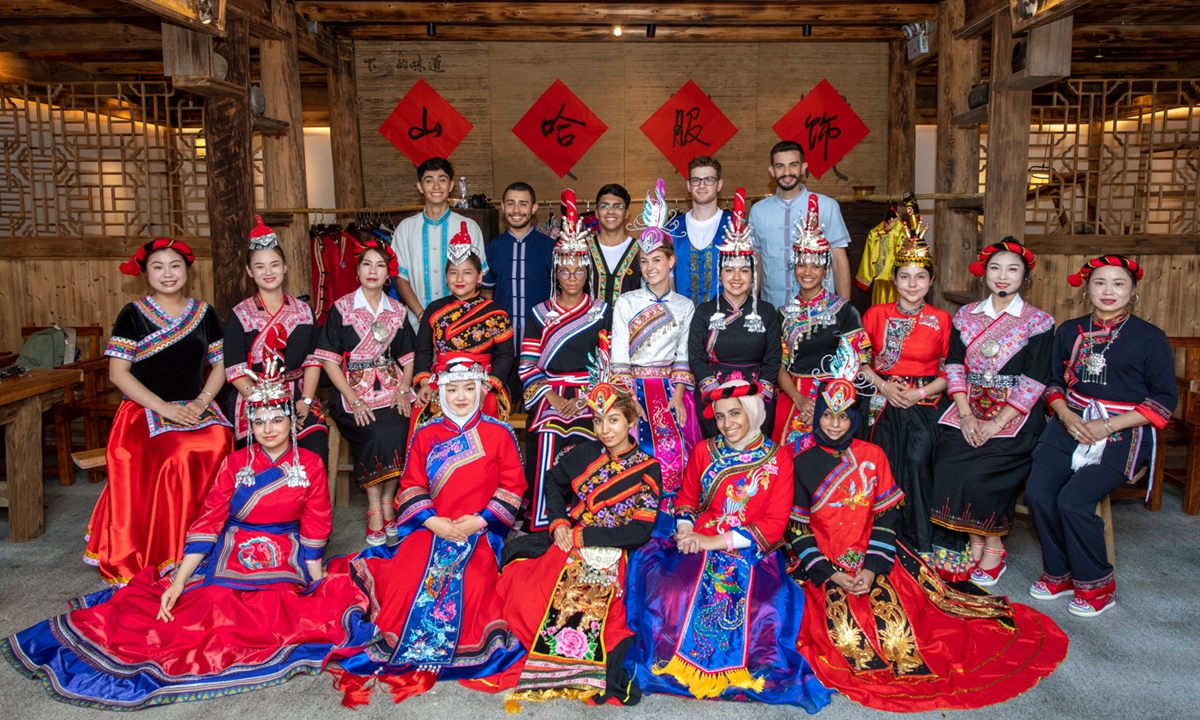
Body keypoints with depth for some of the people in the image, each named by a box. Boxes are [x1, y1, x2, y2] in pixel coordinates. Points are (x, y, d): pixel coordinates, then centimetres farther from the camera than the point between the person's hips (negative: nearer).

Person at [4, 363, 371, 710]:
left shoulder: (310, 464, -1)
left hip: (284, 565, -1)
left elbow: (315, 528, 1)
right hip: (228, 561, 1)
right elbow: (207, 522, -3)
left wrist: (317, 582, -4)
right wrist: (178, 582, -10)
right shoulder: (234, 463, 2)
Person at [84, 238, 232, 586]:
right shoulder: (133, 315, 4)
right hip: (145, 411, -2)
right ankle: (162, 561, -18)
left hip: (198, 409, 2)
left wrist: (201, 401, -6)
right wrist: (165, 408, -12)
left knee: (219, 444, -29)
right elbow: (118, 372, -2)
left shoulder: (204, 313, 13)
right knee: (177, 456, -32)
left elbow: (220, 365, 13)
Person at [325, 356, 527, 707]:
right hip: (431, 526, 2)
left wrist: (482, 520, -10)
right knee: (406, 577, -19)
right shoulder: (425, 435, 8)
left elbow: (512, 486, 2)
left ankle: (469, 648, -2)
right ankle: (402, 649, 1)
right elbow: (412, 486, 8)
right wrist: (432, 521, -7)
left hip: (481, 530, -2)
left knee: (472, 582, -26)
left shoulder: (499, 434, 2)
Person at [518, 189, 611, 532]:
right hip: (549, 401, 1)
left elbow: (609, 363, 3)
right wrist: (554, 398, -7)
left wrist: (588, 398, -9)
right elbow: (528, 366, 3)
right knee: (546, 467, -7)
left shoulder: (601, 312, 8)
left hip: (590, 401, 0)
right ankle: (541, 530, 5)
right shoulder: (540, 314, 9)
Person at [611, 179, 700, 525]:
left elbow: (683, 357, 7)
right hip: (633, 388, -1)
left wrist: (678, 398, -6)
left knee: (675, 453, -15)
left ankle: (668, 519, -1)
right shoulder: (625, 303, 5)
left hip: (671, 389, 1)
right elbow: (618, 357, 0)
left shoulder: (685, 306, 10)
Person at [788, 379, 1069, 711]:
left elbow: (886, 516, 1)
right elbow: (797, 528, -2)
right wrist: (830, 574, -13)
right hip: (823, 565, -1)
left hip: (872, 560, 1)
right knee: (846, 635, -25)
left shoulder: (872, 456, 3)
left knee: (897, 630, -18)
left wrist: (872, 569, -12)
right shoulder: (803, 464, -1)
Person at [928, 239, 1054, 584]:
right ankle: (973, 544, -4)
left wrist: (998, 423, -16)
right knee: (948, 467, -22)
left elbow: (1034, 380, -7)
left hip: (1015, 416, -3)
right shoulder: (965, 315, 11)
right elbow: (954, 366, 6)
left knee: (978, 474, -25)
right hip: (969, 410, 3)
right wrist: (966, 415, -8)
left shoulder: (1038, 322, 0)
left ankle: (993, 546, -1)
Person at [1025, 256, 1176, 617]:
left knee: (1073, 501, -23)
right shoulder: (1069, 332, 12)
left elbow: (1164, 399, -2)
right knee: (1037, 493, -18)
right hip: (1070, 424, 4)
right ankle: (1059, 574, 5)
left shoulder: (1150, 338, 0)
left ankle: (1096, 584, 2)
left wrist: (1108, 426, -13)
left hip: (1123, 434, -4)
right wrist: (1065, 414, -5)